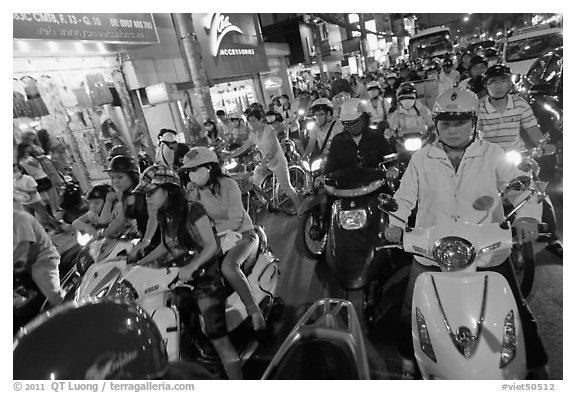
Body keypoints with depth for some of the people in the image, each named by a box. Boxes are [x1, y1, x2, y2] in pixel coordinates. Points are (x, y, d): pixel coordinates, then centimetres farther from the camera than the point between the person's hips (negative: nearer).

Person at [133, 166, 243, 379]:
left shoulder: (193, 210, -16)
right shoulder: (163, 216, 6)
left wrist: (191, 267, -29)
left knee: (219, 340, -9)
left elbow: (211, 245, -18)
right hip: (178, 276, 8)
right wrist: (139, 263, 12)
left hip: (203, 275, -7)